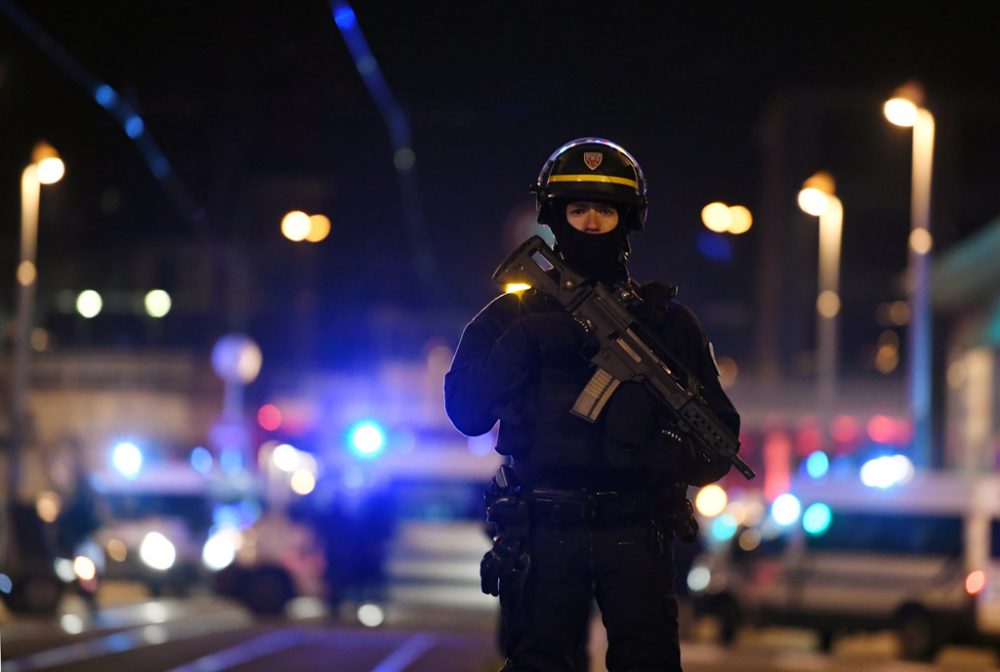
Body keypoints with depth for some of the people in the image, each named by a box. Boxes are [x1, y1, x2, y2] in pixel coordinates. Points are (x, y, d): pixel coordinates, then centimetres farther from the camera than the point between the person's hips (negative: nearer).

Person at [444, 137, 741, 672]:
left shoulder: (666, 321, 13)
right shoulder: (512, 316, 12)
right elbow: (466, 412, 0)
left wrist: (675, 457, -11)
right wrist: (526, 342, -13)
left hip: (635, 533, 0)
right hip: (542, 534, 0)